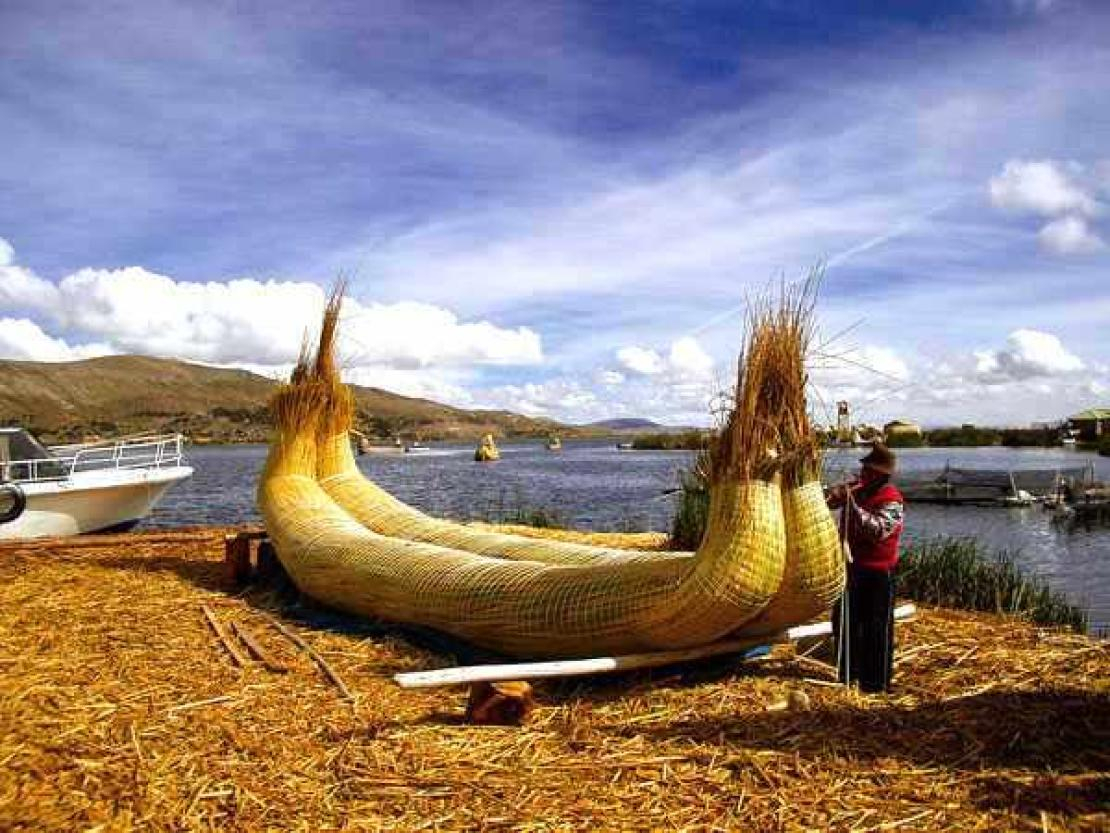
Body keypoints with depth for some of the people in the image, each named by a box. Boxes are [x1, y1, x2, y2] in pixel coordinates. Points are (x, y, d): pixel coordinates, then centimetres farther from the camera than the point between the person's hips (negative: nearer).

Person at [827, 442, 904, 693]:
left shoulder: (892, 500, -16)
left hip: (877, 571, -7)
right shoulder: (855, 489, 5)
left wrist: (853, 505, -32)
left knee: (876, 627, 0)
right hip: (850, 565, 7)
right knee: (843, 622, 17)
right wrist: (835, 496, -10)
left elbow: (877, 530, -28)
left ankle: (876, 681, 11)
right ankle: (847, 672, 33)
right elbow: (830, 503, 13)